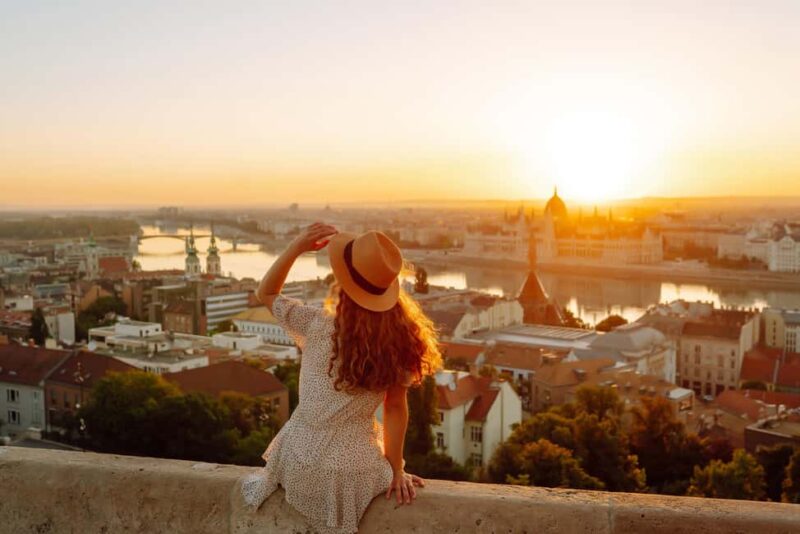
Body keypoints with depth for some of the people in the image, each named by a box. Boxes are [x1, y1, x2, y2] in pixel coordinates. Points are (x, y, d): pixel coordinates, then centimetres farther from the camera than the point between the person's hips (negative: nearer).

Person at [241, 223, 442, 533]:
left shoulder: (318, 325, -14)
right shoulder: (399, 340, -11)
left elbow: (266, 293, 3)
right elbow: (396, 408, -5)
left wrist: (297, 247, -6)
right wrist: (396, 470, 4)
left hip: (302, 465, -1)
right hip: (357, 472, 1)